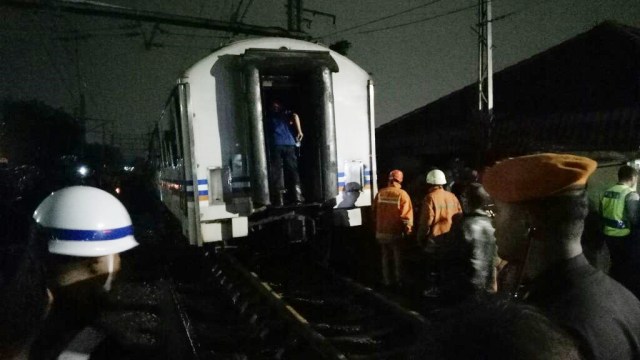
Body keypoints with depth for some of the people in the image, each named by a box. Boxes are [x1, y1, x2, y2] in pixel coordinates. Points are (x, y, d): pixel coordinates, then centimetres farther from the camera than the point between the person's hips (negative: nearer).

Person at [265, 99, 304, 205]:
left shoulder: (268, 116, 19)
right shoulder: (286, 113, 18)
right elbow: (295, 116, -1)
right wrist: (299, 131, 2)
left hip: (275, 145, -1)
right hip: (289, 144, 1)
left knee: (276, 172, 0)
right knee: (292, 170, 6)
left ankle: (278, 199, -4)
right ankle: (297, 196, 0)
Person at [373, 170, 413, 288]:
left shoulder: (380, 193, -4)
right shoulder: (402, 194, -13)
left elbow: (374, 211, 5)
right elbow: (407, 214, -13)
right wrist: (408, 229, -1)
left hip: (381, 231, 3)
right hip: (396, 232, -3)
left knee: (385, 256, 16)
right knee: (397, 257, 12)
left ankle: (387, 280, 23)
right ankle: (398, 280, 20)